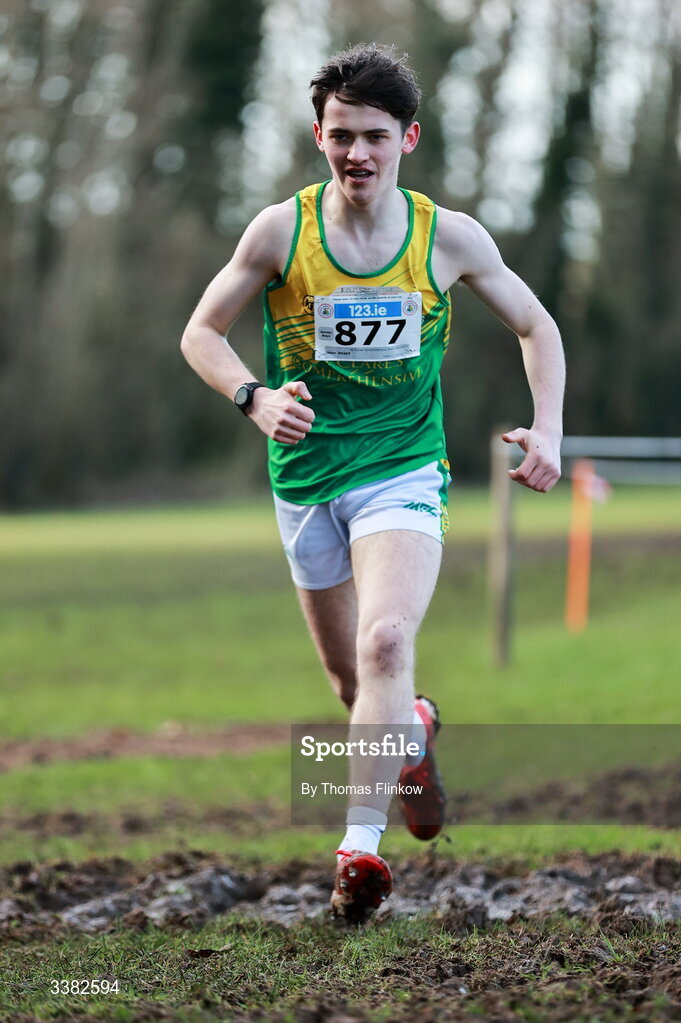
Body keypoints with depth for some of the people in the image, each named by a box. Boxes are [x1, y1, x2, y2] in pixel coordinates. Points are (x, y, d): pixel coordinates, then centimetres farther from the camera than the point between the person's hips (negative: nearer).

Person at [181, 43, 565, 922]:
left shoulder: (450, 237, -5)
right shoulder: (280, 230, -7)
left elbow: (536, 326, 9)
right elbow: (201, 332, 1)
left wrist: (546, 430, -5)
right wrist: (255, 399, -18)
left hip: (404, 473, -2)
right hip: (305, 476, 2)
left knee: (386, 643, -26)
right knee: (349, 674, 14)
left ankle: (361, 846, -22)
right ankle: (413, 735, 50)